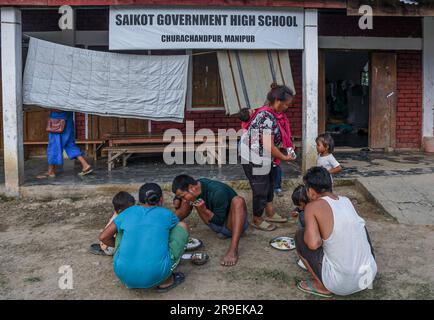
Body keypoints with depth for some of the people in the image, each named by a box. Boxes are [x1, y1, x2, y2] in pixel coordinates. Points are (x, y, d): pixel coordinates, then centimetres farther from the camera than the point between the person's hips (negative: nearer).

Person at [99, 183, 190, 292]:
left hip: (124, 275, 3)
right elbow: (176, 229, 32)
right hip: (156, 276, -3)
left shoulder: (128, 212, 12)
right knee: (182, 226, 15)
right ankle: (167, 281, 15)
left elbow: (103, 237, 19)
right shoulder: (166, 214, 10)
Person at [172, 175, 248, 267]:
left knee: (238, 200, -37)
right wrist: (177, 200, -17)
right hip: (216, 225, 7)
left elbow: (220, 221, -22)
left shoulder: (218, 192, -31)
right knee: (189, 200, -1)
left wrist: (204, 210, -35)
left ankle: (233, 250, -45)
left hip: (234, 225, -6)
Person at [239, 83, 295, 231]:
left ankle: (270, 214, 38)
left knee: (269, 185, 21)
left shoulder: (273, 114, 4)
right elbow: (269, 146, -27)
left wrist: (287, 148, 2)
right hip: (254, 159, -10)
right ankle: (257, 220, 24)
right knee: (260, 190, 5)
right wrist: (284, 157, -13)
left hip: (264, 158, 10)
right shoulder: (267, 117, -27)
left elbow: (275, 139, 15)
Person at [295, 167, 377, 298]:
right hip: (370, 276, 6)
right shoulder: (346, 201, 6)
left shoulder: (312, 206, -13)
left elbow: (313, 243, -24)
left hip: (342, 285, -6)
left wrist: (307, 233, -2)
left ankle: (323, 287, 10)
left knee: (300, 236, 6)